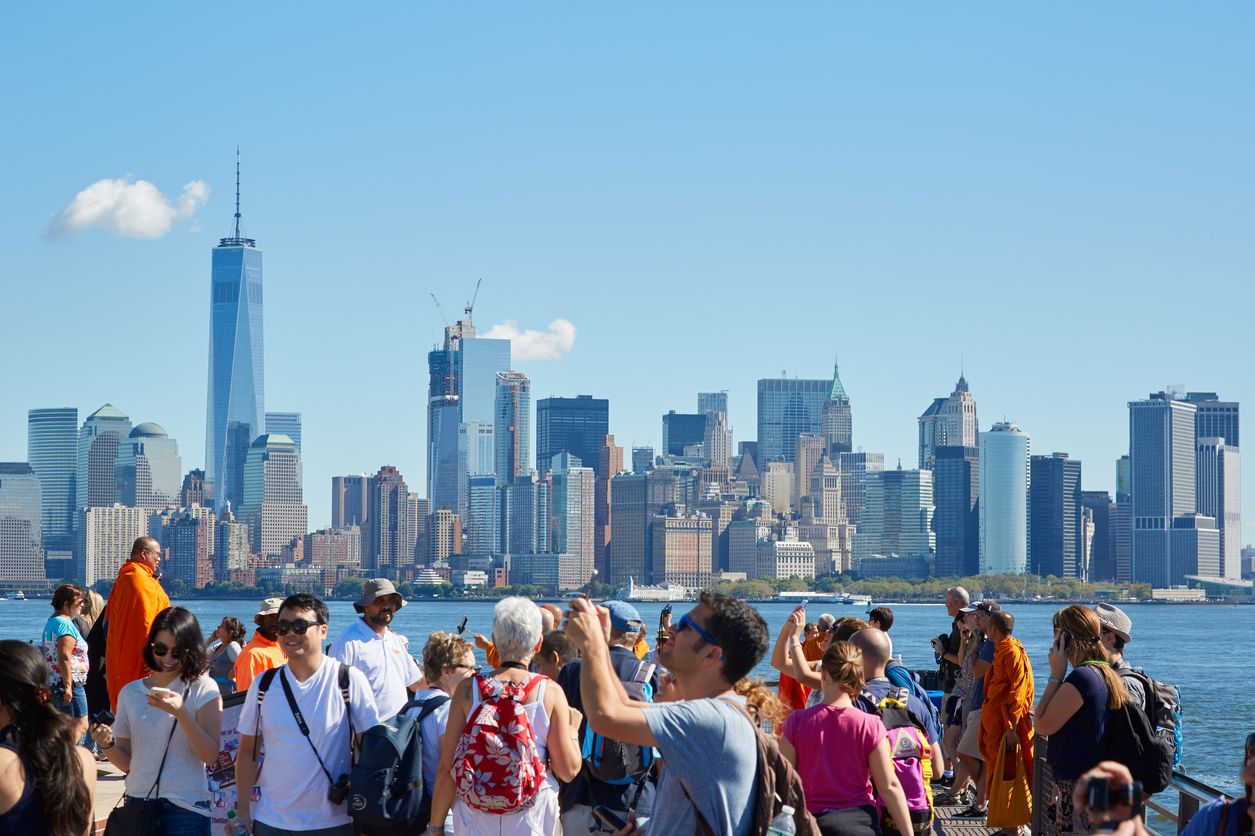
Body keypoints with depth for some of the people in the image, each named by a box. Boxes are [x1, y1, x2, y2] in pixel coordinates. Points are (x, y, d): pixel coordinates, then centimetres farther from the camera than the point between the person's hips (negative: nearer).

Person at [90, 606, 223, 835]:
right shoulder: (130, 692, 9)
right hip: (137, 803, 3)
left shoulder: (203, 688, -2)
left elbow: (210, 755, -12)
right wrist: (107, 745, -12)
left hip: (185, 808, -3)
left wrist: (180, 712, -24)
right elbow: (126, 762, 9)